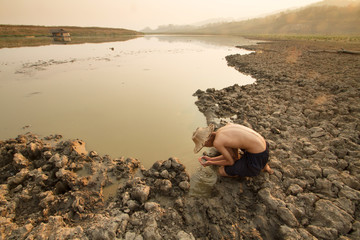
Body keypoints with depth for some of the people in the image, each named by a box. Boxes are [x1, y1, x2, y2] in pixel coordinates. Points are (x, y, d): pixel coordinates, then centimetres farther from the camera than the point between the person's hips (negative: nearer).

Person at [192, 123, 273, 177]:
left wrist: (211, 163, 8)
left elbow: (231, 162, -4)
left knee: (222, 171, 5)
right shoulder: (227, 126, 8)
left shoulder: (216, 142, -18)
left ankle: (261, 168, 10)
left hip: (257, 157, -8)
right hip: (263, 146, 8)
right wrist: (211, 159, 16)